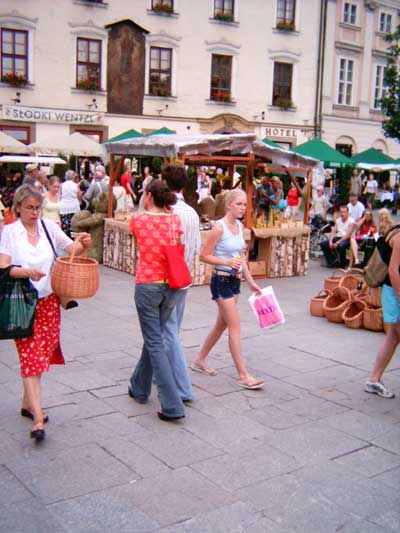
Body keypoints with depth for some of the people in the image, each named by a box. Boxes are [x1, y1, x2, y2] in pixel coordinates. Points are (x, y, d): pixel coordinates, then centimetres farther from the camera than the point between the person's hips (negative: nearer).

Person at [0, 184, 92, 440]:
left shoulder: (49, 227, 4)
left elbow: (72, 249, 7)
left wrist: (84, 245, -15)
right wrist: (26, 272, -31)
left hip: (49, 301, 4)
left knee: (42, 354, 11)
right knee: (30, 357, -7)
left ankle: (28, 403, 30)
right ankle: (38, 417, -8)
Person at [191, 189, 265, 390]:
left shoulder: (240, 226, 9)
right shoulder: (219, 227, -15)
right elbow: (204, 256, -14)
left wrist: (251, 282, 13)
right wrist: (227, 262, -25)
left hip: (235, 280, 8)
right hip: (221, 281, -8)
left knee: (222, 324, 16)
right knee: (235, 327, -6)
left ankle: (200, 360, 32)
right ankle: (243, 376, -1)